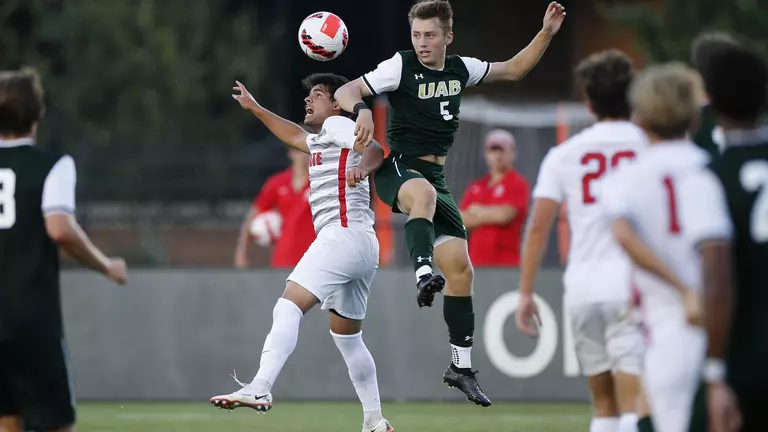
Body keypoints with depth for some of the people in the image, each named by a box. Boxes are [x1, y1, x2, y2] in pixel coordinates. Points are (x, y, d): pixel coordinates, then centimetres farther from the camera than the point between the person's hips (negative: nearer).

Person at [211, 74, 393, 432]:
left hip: (343, 234, -11)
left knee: (288, 306, -21)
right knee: (347, 335, 17)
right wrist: (254, 108, 53)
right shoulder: (320, 140, 28)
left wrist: (365, 167, -39)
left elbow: (379, 149, -17)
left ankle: (260, 389, -36)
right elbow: (295, 136, 49)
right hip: (363, 246, 11)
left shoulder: (337, 125, 0)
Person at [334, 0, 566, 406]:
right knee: (423, 192, -44)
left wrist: (546, 34, 13)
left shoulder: (461, 69, 10)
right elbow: (345, 92, -10)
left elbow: (513, 69, 23)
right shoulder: (401, 66, -5)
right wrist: (361, 110, -32)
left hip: (434, 178, 6)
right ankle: (423, 273, -61)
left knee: (461, 271, 1)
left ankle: (461, 367, 10)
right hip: (397, 170, -6)